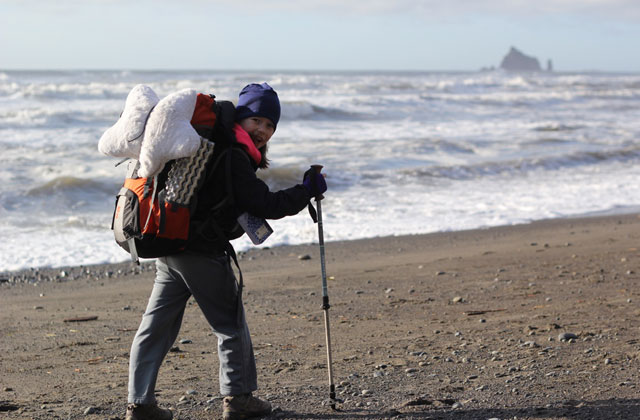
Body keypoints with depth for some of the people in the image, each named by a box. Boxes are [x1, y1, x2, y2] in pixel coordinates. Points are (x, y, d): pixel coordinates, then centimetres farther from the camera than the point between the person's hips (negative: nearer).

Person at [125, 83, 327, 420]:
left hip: (170, 248, 10)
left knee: (157, 325, 9)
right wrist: (307, 191, -8)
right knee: (230, 324, 6)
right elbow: (264, 205, -17)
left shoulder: (218, 147, 14)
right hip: (201, 253, -9)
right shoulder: (233, 157, -16)